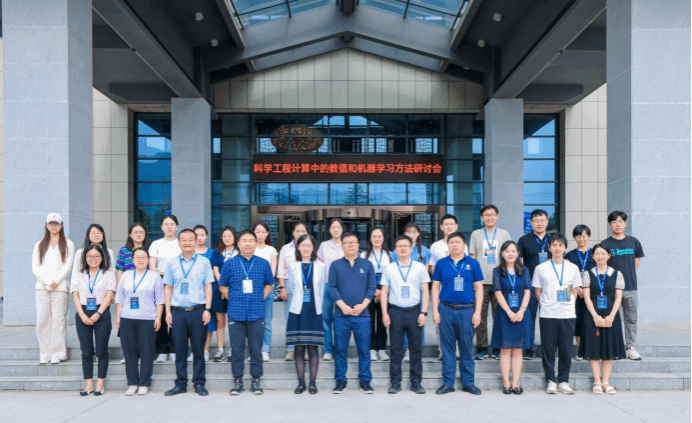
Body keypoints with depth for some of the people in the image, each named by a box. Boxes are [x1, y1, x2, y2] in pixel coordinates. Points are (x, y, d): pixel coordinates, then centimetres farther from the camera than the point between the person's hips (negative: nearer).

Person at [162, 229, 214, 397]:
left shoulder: (204, 262, 4)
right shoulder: (171, 263, 9)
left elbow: (208, 287, 3)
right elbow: (168, 288, 10)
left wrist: (207, 309, -5)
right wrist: (168, 311, 3)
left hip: (198, 310, -1)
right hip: (177, 311, 2)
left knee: (198, 349, 4)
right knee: (179, 349, 6)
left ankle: (199, 383, 14)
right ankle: (180, 384, 17)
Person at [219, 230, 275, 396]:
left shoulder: (263, 264, 5)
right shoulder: (229, 264, 3)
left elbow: (269, 284, 15)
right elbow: (222, 286, 11)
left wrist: (260, 299, 5)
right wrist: (232, 299, 3)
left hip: (256, 313, 0)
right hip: (236, 313, 0)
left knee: (256, 348, 5)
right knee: (237, 348, 6)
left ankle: (256, 380, 16)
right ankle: (237, 380, 17)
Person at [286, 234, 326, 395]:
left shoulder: (321, 267, 5)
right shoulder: (293, 267, 6)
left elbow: (322, 289, 10)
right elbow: (290, 288, 14)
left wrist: (316, 304, 8)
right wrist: (299, 299, 8)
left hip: (314, 312, -1)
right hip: (297, 312, 1)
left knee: (313, 348, 1)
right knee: (299, 348, 2)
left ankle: (313, 383, 8)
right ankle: (301, 383, 11)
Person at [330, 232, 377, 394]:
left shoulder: (367, 265, 8)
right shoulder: (335, 265, 6)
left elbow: (372, 288, 6)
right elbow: (332, 288, 2)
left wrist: (363, 305, -8)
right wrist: (343, 305, -10)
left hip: (362, 314, 0)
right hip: (341, 314, 0)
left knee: (364, 350, 3)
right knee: (340, 350, 5)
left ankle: (365, 381, 13)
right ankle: (340, 381, 15)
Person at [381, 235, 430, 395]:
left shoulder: (420, 267, 5)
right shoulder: (389, 268, 6)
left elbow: (425, 291, 5)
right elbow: (384, 292, 7)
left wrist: (423, 312, -3)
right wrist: (385, 314, 0)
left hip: (414, 311, 0)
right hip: (395, 311, 0)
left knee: (416, 348, 5)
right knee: (396, 349, 5)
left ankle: (416, 381, 16)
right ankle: (395, 382, 14)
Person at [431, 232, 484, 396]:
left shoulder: (473, 264, 3)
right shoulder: (441, 264, 5)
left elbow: (478, 288, 4)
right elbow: (435, 287, 7)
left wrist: (477, 312, -2)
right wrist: (435, 311, 0)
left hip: (467, 310, -1)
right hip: (446, 310, 1)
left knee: (467, 348, 6)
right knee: (447, 348, 6)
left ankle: (468, 383, 18)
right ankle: (448, 383, 15)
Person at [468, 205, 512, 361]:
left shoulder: (504, 234, 11)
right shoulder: (476, 234, 10)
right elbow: (472, 257, 10)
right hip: (480, 281, 0)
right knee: (480, 315, 0)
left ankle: (498, 348, 11)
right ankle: (481, 347, 9)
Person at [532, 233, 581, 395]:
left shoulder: (573, 268, 7)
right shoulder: (541, 268, 2)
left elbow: (575, 291, 13)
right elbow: (537, 291, 7)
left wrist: (568, 305, 3)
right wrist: (547, 304, 1)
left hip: (568, 315, 1)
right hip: (547, 315, -1)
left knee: (566, 350, 5)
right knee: (549, 349, 2)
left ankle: (563, 381, 16)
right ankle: (551, 381, 12)